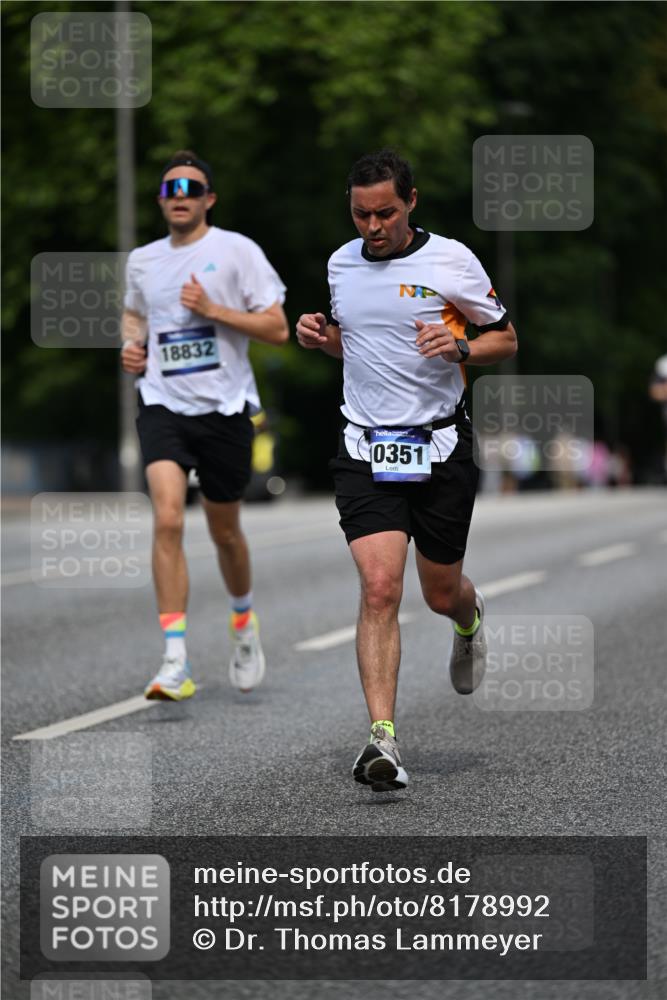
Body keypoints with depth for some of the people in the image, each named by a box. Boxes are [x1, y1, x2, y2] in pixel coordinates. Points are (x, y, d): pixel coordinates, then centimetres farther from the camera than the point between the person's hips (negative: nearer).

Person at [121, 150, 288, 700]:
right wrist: (132, 345, 9)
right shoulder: (142, 261, 10)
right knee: (168, 520, -18)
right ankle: (176, 664, -20)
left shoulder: (237, 250, -3)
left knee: (225, 531, 11)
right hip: (163, 406, 2)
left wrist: (212, 309, -16)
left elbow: (278, 328, -6)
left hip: (224, 407, -1)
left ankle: (243, 622, 43)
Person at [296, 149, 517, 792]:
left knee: (441, 594, 12)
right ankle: (382, 739, -20)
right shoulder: (341, 263, 7)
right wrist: (320, 337, 1)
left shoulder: (451, 261, -6)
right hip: (366, 450, 2)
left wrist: (459, 346, -19)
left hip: (441, 449, -2)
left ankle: (470, 620, 52)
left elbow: (505, 339, 2)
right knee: (379, 587, -16)